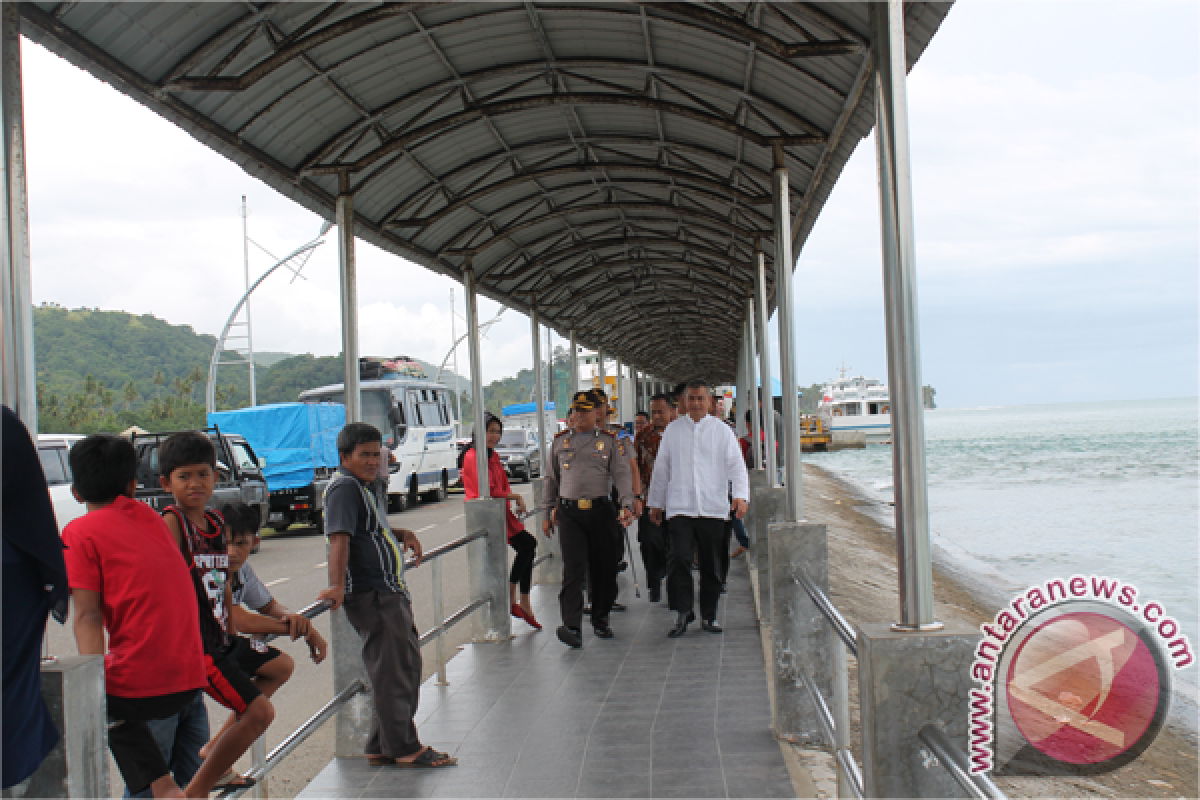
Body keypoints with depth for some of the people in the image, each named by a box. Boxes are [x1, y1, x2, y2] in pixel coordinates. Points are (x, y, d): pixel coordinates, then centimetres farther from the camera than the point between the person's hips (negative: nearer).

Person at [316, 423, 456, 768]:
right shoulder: (344, 487, -14)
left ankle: (383, 748, 24)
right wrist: (337, 586, -36)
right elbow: (339, 537, -26)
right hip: (372, 595, -11)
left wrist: (403, 534, 17)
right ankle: (404, 749, 5)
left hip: (389, 592, 11)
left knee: (406, 664, 17)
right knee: (392, 671, -4)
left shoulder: (360, 487, 19)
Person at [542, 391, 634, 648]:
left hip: (600, 511, 0)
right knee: (573, 567, -12)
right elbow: (551, 479, 18)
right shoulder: (560, 442, 13)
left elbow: (622, 474, 0)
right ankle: (572, 627, -18)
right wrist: (547, 514, 14)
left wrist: (626, 505, -15)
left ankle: (601, 620, 23)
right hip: (569, 513, 0)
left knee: (603, 567, 5)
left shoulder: (609, 442, 8)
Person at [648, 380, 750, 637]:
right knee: (679, 559, -14)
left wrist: (741, 496, -13)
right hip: (679, 508, 0)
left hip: (713, 508, 0)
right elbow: (661, 468, 16)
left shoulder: (722, 430, 7)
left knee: (711, 565, 6)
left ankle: (709, 616, 18)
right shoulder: (673, 430, 11)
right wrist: (656, 503, 16)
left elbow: (736, 465, 2)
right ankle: (682, 614, -6)